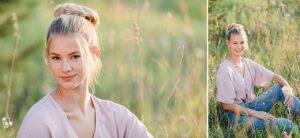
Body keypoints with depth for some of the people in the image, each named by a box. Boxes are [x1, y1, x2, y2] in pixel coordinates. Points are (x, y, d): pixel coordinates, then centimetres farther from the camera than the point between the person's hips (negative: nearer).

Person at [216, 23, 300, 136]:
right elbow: (226, 105, -16)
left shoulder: (248, 64, 4)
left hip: (251, 106, 7)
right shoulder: (225, 70, -16)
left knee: (280, 89, -13)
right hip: (236, 114, -7)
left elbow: (273, 76, 6)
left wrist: (287, 87, -17)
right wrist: (255, 113, -18)